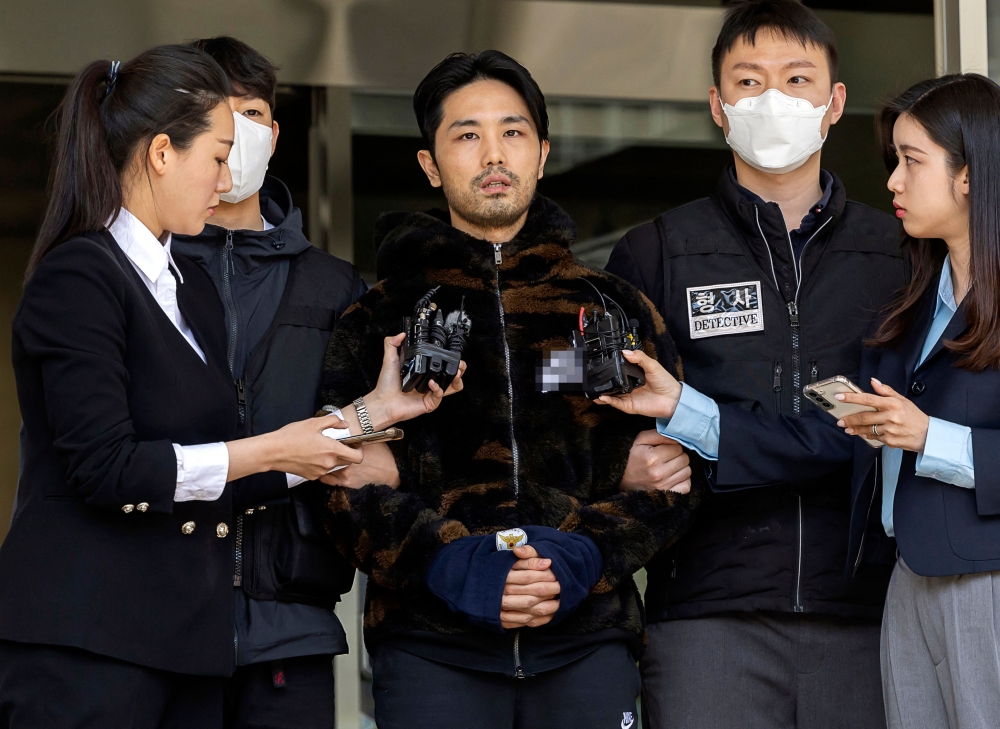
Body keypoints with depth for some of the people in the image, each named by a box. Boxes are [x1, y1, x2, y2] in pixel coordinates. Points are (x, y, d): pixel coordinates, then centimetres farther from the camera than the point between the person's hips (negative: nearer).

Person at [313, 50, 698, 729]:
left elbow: (672, 472, 7)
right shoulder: (379, 317, 10)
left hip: (586, 643, 1)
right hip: (430, 650, -1)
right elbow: (344, 480, 1)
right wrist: (449, 563, -14)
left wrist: (581, 558, -9)